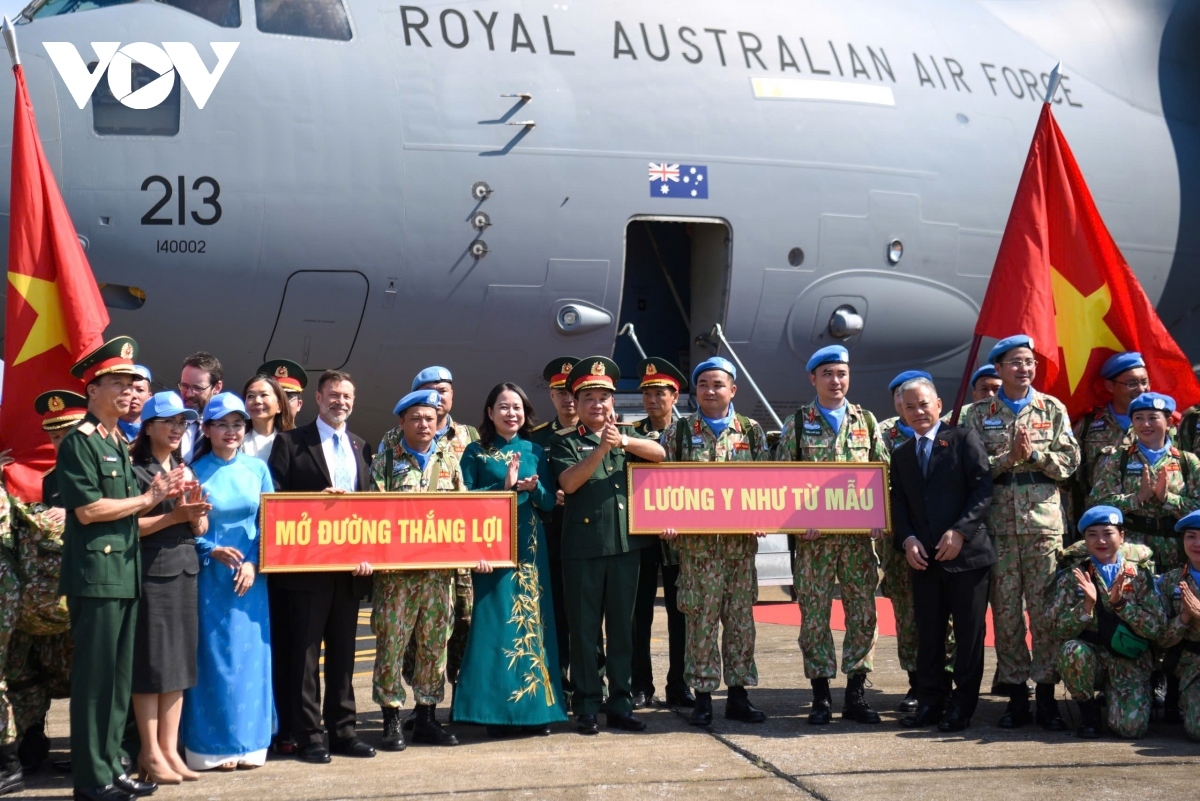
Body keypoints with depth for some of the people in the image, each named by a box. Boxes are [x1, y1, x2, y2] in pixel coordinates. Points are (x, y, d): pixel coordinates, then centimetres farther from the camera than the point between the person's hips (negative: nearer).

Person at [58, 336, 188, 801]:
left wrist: (162, 493, 5)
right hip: (95, 576, -9)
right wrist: (148, 498, -10)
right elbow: (87, 509, -17)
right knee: (94, 676, -5)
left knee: (119, 677, 12)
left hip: (125, 574, 9)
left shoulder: (119, 445, 19)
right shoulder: (79, 442, -9)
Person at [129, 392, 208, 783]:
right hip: (149, 572, -7)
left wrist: (196, 513, -7)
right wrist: (174, 516, -17)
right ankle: (150, 753, 3)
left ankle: (170, 748, 13)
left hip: (185, 571, 7)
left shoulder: (186, 471, 17)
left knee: (179, 662, 7)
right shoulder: (135, 469, -4)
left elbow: (201, 528, 14)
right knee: (151, 662, -3)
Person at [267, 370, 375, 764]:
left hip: (350, 564, 5)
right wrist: (317, 500, -21)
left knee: (343, 652, 11)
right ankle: (307, 735, 7)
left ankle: (342, 730, 19)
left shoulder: (360, 447, 15)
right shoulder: (290, 443, 0)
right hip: (308, 564, -5)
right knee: (305, 652, 1)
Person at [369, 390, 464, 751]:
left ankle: (427, 717, 17)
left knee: (434, 642, 7)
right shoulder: (387, 458, 2)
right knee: (391, 641, -2)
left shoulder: (448, 458, 11)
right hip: (396, 567, -3)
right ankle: (391, 720, 7)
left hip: (439, 566, 3)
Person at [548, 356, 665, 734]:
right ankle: (586, 708, 9)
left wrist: (624, 441, -20)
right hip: (583, 545, -3)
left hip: (625, 543, 3)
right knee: (584, 629, 2)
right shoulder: (566, 442, 5)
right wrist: (601, 449, -21)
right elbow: (568, 483, -12)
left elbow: (659, 453, -4)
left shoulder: (626, 438, 14)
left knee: (622, 628, 8)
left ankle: (621, 705, 15)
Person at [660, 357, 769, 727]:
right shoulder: (678, 432, 5)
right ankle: (703, 696, 8)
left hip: (741, 541, 2)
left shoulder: (752, 431, 9)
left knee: (741, 617, 5)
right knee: (702, 618, 0)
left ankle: (738, 694, 15)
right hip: (697, 542, -2)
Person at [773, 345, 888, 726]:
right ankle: (821, 694, 10)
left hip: (859, 534, 2)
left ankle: (856, 694, 12)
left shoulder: (866, 421, 10)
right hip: (813, 536, -2)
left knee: (863, 612, 2)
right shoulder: (797, 424, 4)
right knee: (814, 615, 1)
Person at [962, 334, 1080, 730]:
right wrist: (1009, 457, -13)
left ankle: (1046, 693, 5)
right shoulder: (979, 414, 8)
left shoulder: (1053, 409, 10)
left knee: (1044, 607, -2)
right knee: (1005, 608, 2)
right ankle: (1015, 694, 10)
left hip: (1043, 519, 0)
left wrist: (1034, 453, -11)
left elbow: (1070, 461, 3)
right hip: (999, 520, 0)